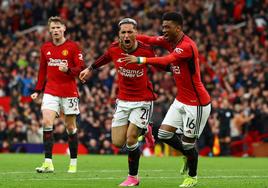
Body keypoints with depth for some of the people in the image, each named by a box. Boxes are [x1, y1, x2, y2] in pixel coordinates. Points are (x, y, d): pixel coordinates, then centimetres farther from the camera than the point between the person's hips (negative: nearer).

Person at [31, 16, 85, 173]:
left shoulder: (72, 47, -3)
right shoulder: (45, 48, 10)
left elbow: (81, 69, -6)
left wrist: (68, 70, -26)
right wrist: (38, 91, 14)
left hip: (69, 92, -3)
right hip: (51, 91, 3)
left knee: (71, 127, 5)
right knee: (47, 122, -15)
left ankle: (73, 163, 16)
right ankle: (48, 162, -17)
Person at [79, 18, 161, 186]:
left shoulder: (146, 50, -18)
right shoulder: (114, 49, -7)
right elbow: (105, 58, 17)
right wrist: (90, 69, 28)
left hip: (143, 101, -4)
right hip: (123, 101, 4)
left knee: (130, 140, -11)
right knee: (118, 142, 0)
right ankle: (142, 129, 31)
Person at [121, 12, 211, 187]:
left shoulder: (187, 46, -25)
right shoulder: (170, 41, 2)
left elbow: (166, 60, -37)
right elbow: (149, 39, 5)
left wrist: (140, 60, -43)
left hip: (196, 103, -8)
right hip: (181, 100, 8)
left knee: (188, 143, 1)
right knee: (164, 134, 3)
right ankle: (188, 156, 28)